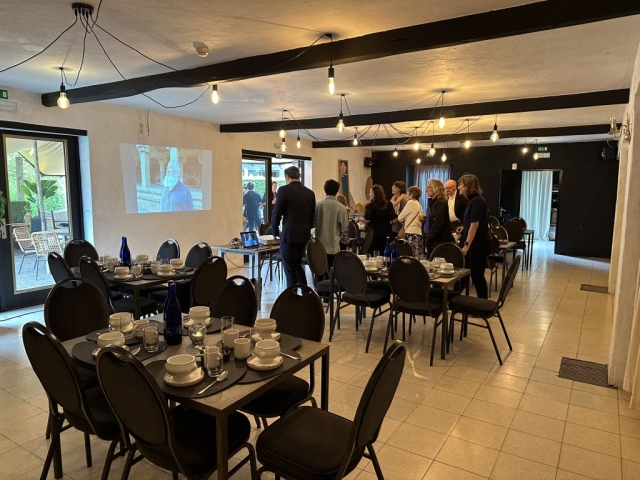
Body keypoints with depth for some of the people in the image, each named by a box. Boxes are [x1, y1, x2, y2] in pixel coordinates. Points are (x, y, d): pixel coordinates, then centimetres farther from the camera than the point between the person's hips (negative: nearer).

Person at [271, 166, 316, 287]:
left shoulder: (284, 190, -8)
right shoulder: (310, 193, 8)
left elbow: (276, 214, -7)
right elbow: (312, 216, 12)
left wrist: (276, 231, 8)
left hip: (289, 235, -6)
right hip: (304, 235, 6)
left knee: (290, 269, 4)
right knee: (297, 265, 21)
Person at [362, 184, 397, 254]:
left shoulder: (370, 205, -11)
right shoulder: (388, 204, 3)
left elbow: (367, 220, -16)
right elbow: (393, 218, 2)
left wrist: (359, 219, 2)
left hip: (374, 232, -4)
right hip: (386, 231, 5)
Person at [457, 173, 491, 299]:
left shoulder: (477, 201, -17)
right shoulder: (473, 200, 12)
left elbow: (475, 225, -23)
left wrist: (466, 245, -25)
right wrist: (464, 227, 11)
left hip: (478, 244, -9)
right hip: (474, 243, 9)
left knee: (477, 275, 0)